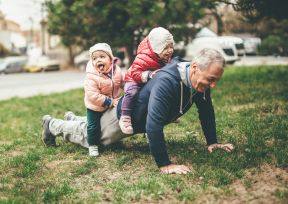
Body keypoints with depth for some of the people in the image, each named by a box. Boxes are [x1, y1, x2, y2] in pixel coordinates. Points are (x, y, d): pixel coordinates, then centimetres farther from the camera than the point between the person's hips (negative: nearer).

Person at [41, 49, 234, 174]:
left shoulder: (201, 80, -21)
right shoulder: (167, 82, -47)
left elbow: (206, 110, -3)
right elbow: (154, 124, -52)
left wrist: (212, 142, -3)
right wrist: (164, 164, -50)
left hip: (140, 118, 8)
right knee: (88, 136, 18)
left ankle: (74, 119, 60)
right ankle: (52, 124, 42)